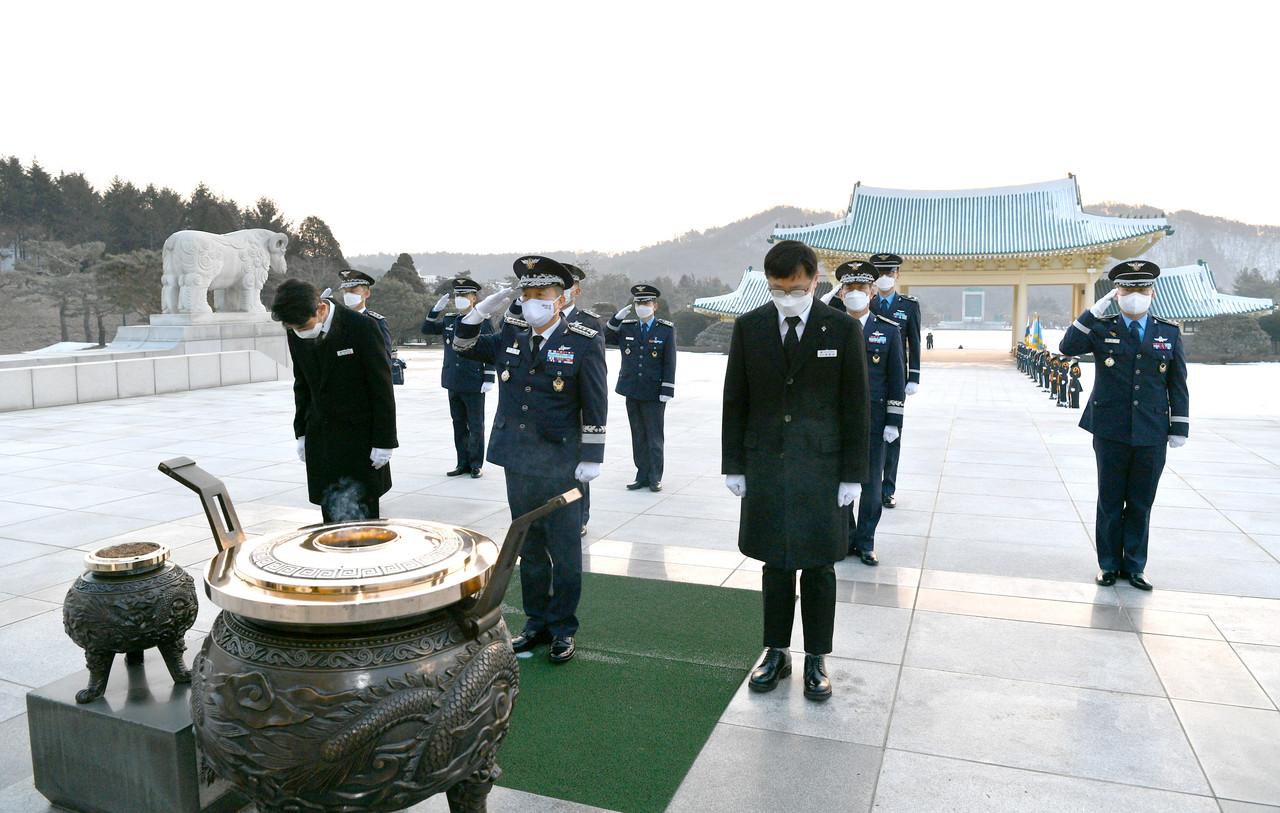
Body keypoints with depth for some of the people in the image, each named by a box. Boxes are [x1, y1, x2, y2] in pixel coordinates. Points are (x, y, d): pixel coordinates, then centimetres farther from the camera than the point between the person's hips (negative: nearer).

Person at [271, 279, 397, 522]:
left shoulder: (362, 327, -16)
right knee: (330, 515, 6)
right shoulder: (295, 334, 1)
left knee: (361, 514, -1)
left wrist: (384, 442, -11)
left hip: (359, 437, -5)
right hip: (319, 441, 5)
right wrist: (301, 433, 14)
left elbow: (383, 389, -11)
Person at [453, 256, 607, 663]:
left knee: (564, 550, 5)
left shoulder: (584, 343, -7)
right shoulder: (511, 336, 6)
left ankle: (563, 629, 21)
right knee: (529, 549, 15)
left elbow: (595, 406, -6)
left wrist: (591, 457, -9)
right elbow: (464, 347, 19)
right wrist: (481, 310, 3)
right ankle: (536, 624, 30)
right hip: (518, 463, 5)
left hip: (560, 466, -5)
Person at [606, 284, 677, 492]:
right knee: (638, 436, 9)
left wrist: (667, 390, -9)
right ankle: (642, 476, 18)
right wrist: (618, 317, -1)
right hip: (632, 391, 3)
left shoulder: (666, 330, 1)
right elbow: (605, 338, 11)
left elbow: (669, 363, -2)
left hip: (654, 393, -3)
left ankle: (655, 478, 13)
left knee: (655, 437, 3)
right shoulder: (626, 328, 8)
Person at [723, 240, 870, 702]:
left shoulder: (843, 330, -3)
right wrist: (733, 465, 3)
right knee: (775, 565, 11)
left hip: (821, 468, -1)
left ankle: (816, 660, 25)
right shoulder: (748, 328, 2)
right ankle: (776, 654, 27)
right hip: (765, 467, 2)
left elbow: (855, 408, -2)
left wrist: (852, 474, -5)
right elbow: (735, 402, 5)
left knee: (819, 568, 8)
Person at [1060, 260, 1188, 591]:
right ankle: (1109, 564, 20)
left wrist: (1179, 429, 5)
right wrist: (1097, 309, -16)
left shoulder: (1169, 333, 8)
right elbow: (1068, 347, -17)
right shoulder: (1101, 329, 3)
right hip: (1111, 432, -1)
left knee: (1141, 504, 9)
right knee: (1110, 502, 7)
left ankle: (1135, 566, 22)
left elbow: (1178, 386, 9)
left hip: (1151, 435, 2)